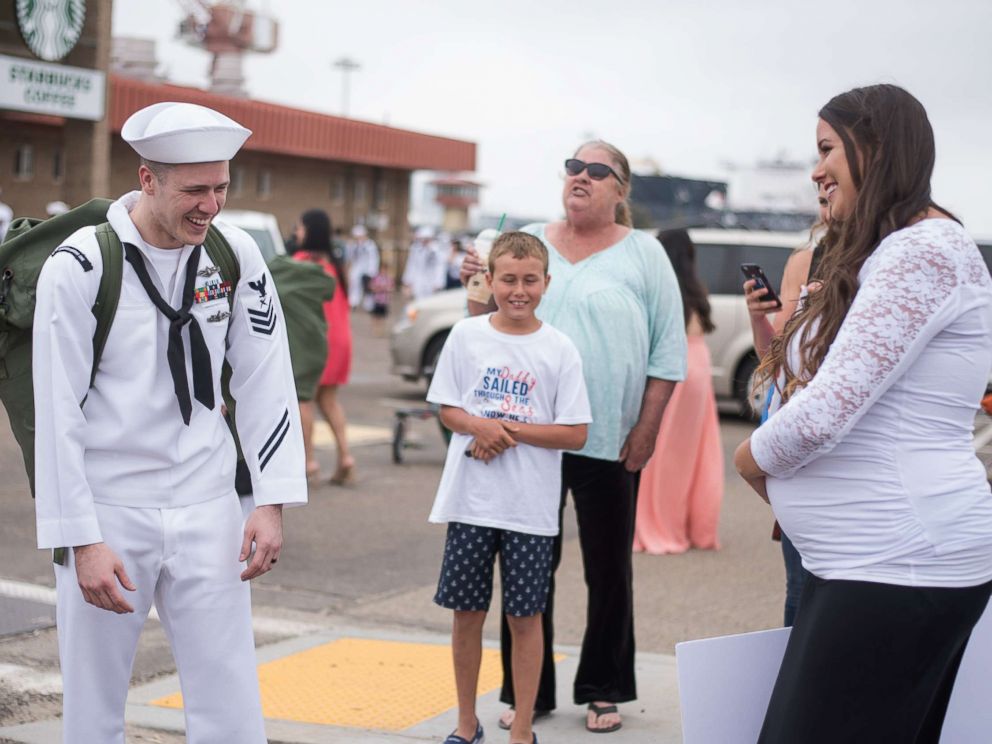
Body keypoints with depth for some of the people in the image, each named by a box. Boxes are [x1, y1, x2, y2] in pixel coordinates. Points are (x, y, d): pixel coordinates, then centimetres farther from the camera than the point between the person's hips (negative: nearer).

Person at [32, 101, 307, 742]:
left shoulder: (237, 255, 1)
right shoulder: (80, 265, -11)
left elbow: (266, 381, 6)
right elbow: (57, 414, -10)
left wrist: (272, 502, 0)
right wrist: (82, 540, -12)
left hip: (207, 509, 3)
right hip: (109, 509, -3)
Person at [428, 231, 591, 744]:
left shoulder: (560, 350, -3)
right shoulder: (466, 336, 2)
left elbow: (575, 434, -5)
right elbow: (447, 410, 6)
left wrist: (511, 430, -15)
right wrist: (480, 427, -15)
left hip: (531, 507, -1)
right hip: (470, 500, 2)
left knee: (525, 617, 6)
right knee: (467, 612, 9)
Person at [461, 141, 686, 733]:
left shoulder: (643, 254, 1)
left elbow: (669, 352, -1)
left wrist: (646, 431, -6)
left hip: (609, 442, -2)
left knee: (609, 571, 8)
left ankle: (603, 691, 22)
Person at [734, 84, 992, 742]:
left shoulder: (924, 251, -15)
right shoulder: (887, 254, 19)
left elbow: (825, 413, -22)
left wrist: (754, 456, -3)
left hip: (899, 568, -10)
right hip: (876, 562, 10)